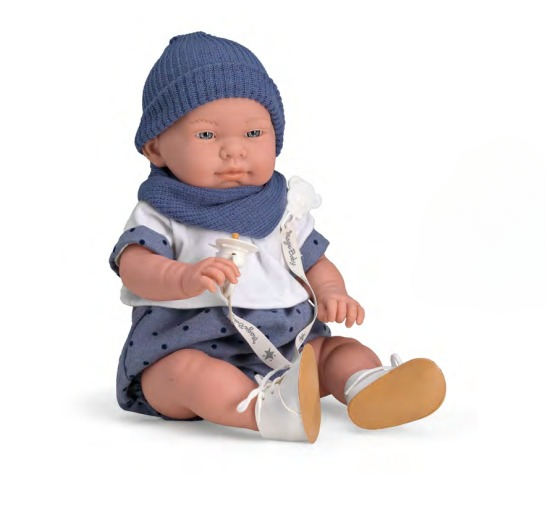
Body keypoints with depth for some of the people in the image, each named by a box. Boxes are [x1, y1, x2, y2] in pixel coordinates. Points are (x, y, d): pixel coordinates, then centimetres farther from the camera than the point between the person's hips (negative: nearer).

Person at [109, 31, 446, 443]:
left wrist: (331, 292, -9)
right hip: (187, 346, -4)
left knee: (341, 349, -9)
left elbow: (315, 262, 15)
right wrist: (183, 278, -40)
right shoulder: (161, 214, -3)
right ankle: (267, 411, -55)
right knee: (186, 370, -33)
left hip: (287, 348, 5)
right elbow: (134, 266, -18)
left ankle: (367, 388, -38)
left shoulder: (285, 209, 11)